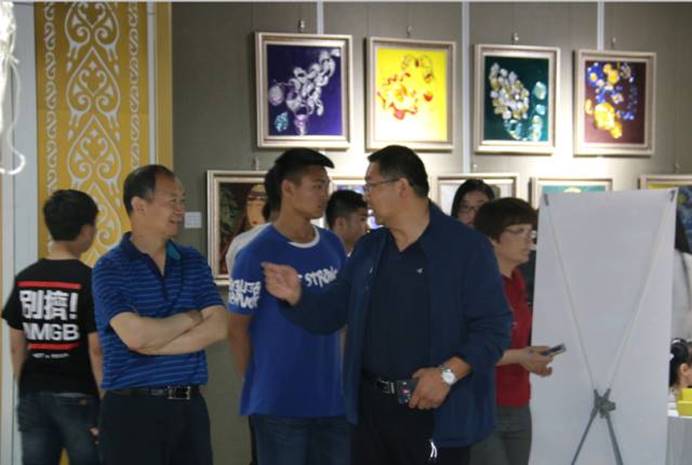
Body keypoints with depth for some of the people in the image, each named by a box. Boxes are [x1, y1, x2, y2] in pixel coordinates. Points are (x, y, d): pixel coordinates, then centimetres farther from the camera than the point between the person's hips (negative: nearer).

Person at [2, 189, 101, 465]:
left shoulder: (24, 279, 5)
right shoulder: (90, 281, -11)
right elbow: (96, 350, -14)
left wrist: (24, 391, 17)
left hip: (33, 396, 5)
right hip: (78, 397, -5)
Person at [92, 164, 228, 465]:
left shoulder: (193, 262, 9)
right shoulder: (110, 268, -5)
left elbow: (217, 328, -3)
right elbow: (135, 335, -19)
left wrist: (152, 345, -12)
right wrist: (191, 318, -4)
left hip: (190, 406, 4)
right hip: (132, 408, -4)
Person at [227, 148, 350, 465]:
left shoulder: (333, 246, 7)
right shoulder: (256, 255, -11)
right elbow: (237, 328, -5)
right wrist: (260, 384, 1)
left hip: (333, 399, 6)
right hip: (279, 403, -6)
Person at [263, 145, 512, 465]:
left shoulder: (467, 246, -8)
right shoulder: (368, 249, 12)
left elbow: (494, 328, -11)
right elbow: (331, 313, 15)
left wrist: (448, 373, -22)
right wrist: (296, 296, -5)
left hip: (436, 414, -5)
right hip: (372, 407, 6)